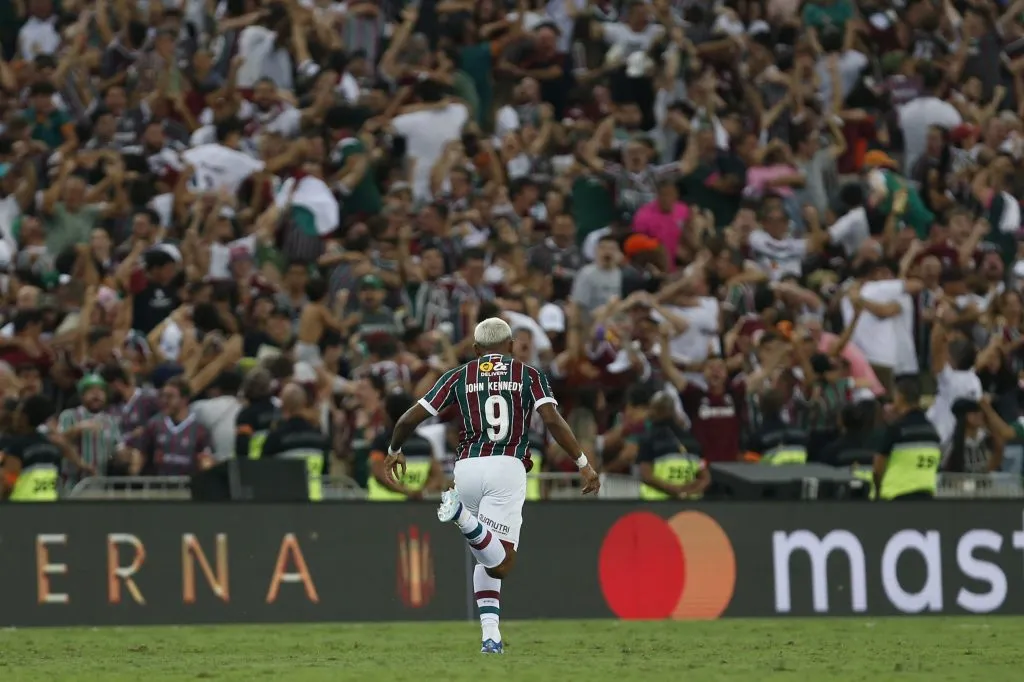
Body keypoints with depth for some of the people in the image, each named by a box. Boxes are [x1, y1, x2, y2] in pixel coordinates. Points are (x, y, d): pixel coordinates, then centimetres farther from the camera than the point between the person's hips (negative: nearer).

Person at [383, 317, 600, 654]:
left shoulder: (459, 377, 16)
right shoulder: (529, 376, 12)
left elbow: (411, 418, 12)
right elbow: (552, 420, -4)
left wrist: (394, 450, 31)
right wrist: (584, 464, -2)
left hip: (467, 467, 3)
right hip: (507, 467, -3)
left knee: (488, 558, 20)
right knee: (501, 563, -12)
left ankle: (491, 635, 6)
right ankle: (463, 516, -37)